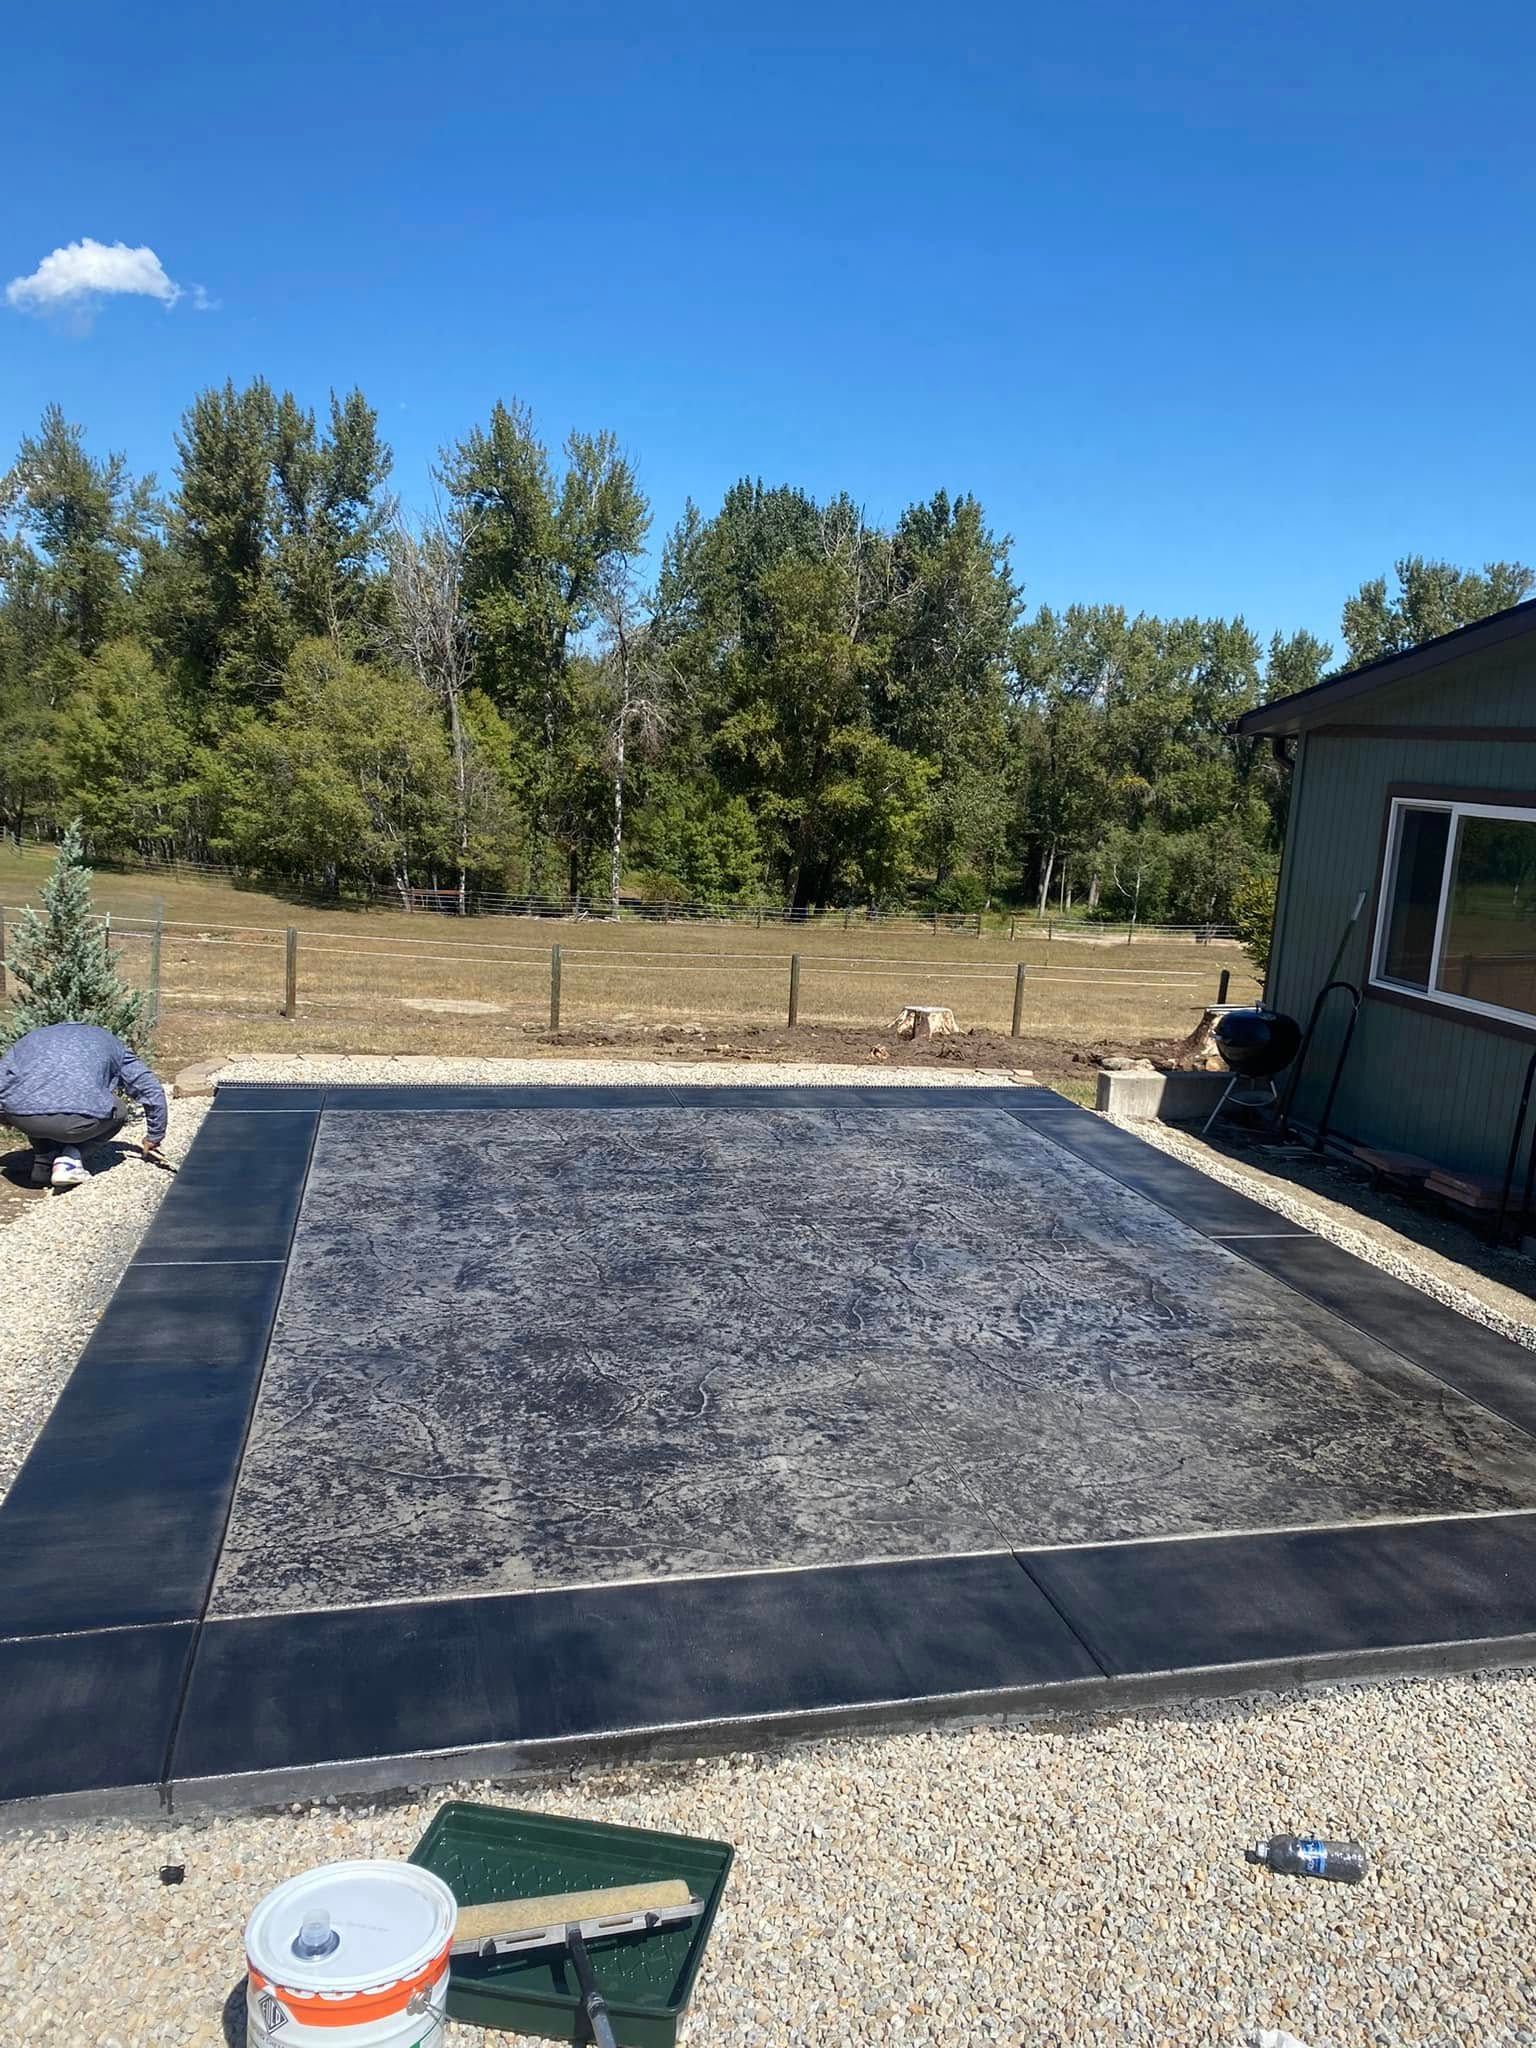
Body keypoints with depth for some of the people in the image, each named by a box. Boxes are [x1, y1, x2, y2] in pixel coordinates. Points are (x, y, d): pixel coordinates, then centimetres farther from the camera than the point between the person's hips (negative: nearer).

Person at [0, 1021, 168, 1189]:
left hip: (20, 1117, 3)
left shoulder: (32, 1038, 34)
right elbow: (152, 1091, 28)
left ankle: (43, 1166, 20)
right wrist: (153, 1138, 39)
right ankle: (70, 1155, 6)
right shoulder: (111, 1044, 29)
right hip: (77, 1120, -3)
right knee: (116, 1114, 28)